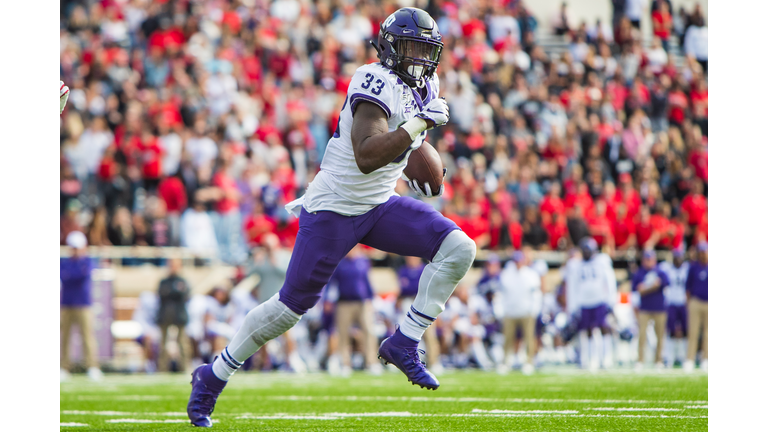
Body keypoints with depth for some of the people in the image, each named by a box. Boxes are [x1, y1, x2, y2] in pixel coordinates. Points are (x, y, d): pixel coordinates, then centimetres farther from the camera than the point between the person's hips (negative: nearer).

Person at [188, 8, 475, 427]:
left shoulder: (424, 88, 6)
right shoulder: (377, 83, -22)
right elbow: (366, 157, -35)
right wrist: (418, 124, -34)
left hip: (380, 205, 8)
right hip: (333, 211, -8)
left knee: (459, 249, -12)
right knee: (291, 305, -3)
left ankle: (403, 344, -6)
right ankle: (213, 377, 14)